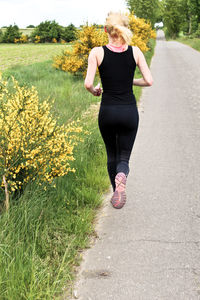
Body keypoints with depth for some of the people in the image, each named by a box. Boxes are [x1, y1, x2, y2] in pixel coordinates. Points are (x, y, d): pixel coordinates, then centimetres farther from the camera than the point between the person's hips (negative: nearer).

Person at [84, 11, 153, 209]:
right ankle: (121, 176, -25)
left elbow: (88, 83, -14)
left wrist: (95, 91, 9)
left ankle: (116, 192, 28)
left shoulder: (97, 52, -6)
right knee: (124, 157, 9)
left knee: (112, 155, 21)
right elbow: (149, 81, -4)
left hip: (107, 111, 0)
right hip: (129, 111, 0)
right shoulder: (135, 52, -2)